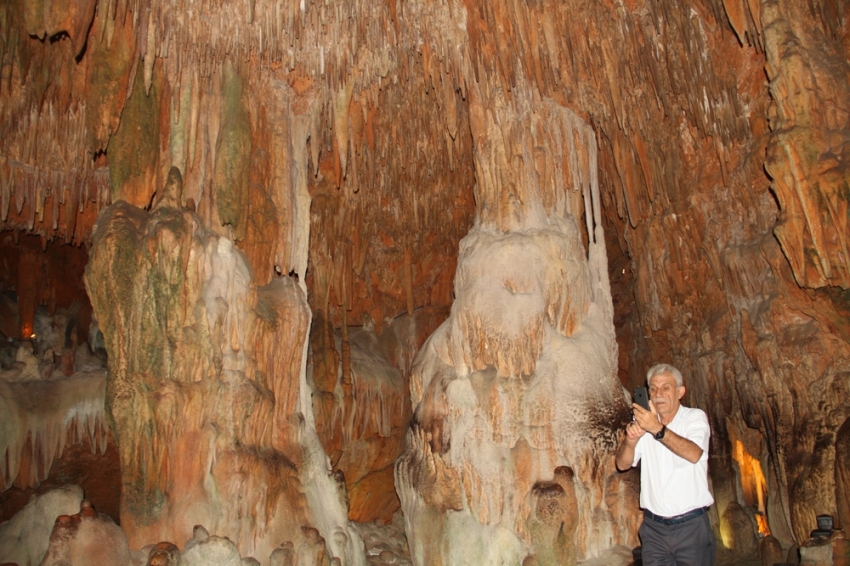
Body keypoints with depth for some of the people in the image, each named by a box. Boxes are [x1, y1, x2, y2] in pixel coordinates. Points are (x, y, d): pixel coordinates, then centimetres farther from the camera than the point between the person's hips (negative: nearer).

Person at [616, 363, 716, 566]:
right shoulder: (644, 421, 8)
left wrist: (658, 429, -36)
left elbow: (694, 454, -22)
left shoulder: (695, 417, -2)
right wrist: (631, 439, -22)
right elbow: (623, 464, -1)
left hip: (691, 525, -2)